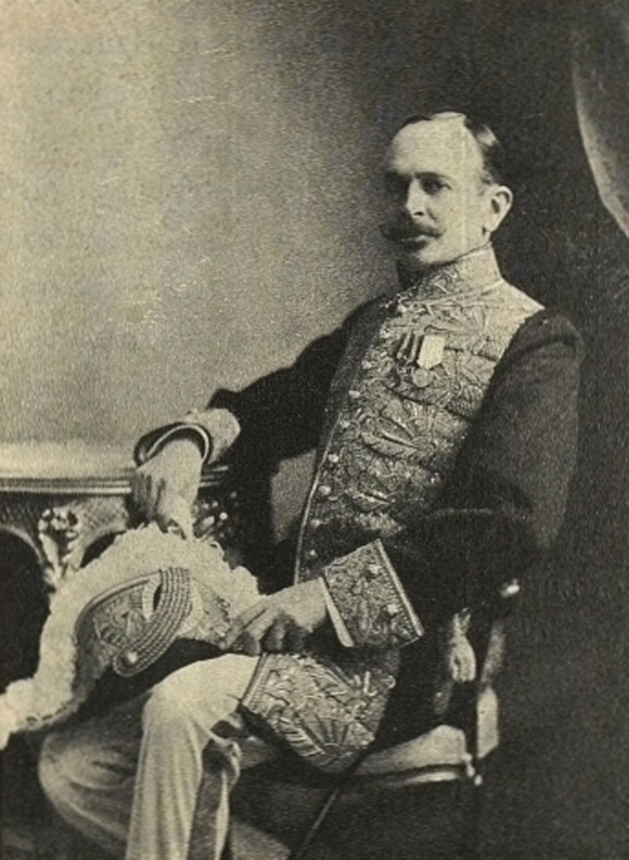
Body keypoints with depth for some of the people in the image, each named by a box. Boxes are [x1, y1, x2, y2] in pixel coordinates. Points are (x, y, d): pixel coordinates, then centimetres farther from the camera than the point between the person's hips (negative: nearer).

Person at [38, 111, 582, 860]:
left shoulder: (531, 341, -3)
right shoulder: (370, 325, 20)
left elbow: (513, 524, -15)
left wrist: (332, 592, -19)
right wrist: (194, 435, -2)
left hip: (395, 660, -7)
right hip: (303, 634, 8)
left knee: (184, 707, -31)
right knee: (70, 766, 0)